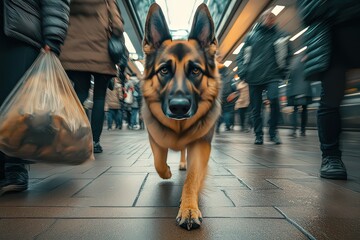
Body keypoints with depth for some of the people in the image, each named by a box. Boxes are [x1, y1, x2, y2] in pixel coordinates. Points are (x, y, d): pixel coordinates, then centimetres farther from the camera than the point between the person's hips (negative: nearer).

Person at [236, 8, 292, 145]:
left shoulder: (280, 36, 12)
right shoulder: (251, 35, 12)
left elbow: (287, 55, 16)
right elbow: (241, 55, 11)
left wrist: (283, 71, 4)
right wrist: (242, 72, -1)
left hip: (272, 77, -1)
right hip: (253, 78, 1)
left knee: (274, 100, -24)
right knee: (256, 108, 1)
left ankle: (273, 132, -6)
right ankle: (258, 135, 14)